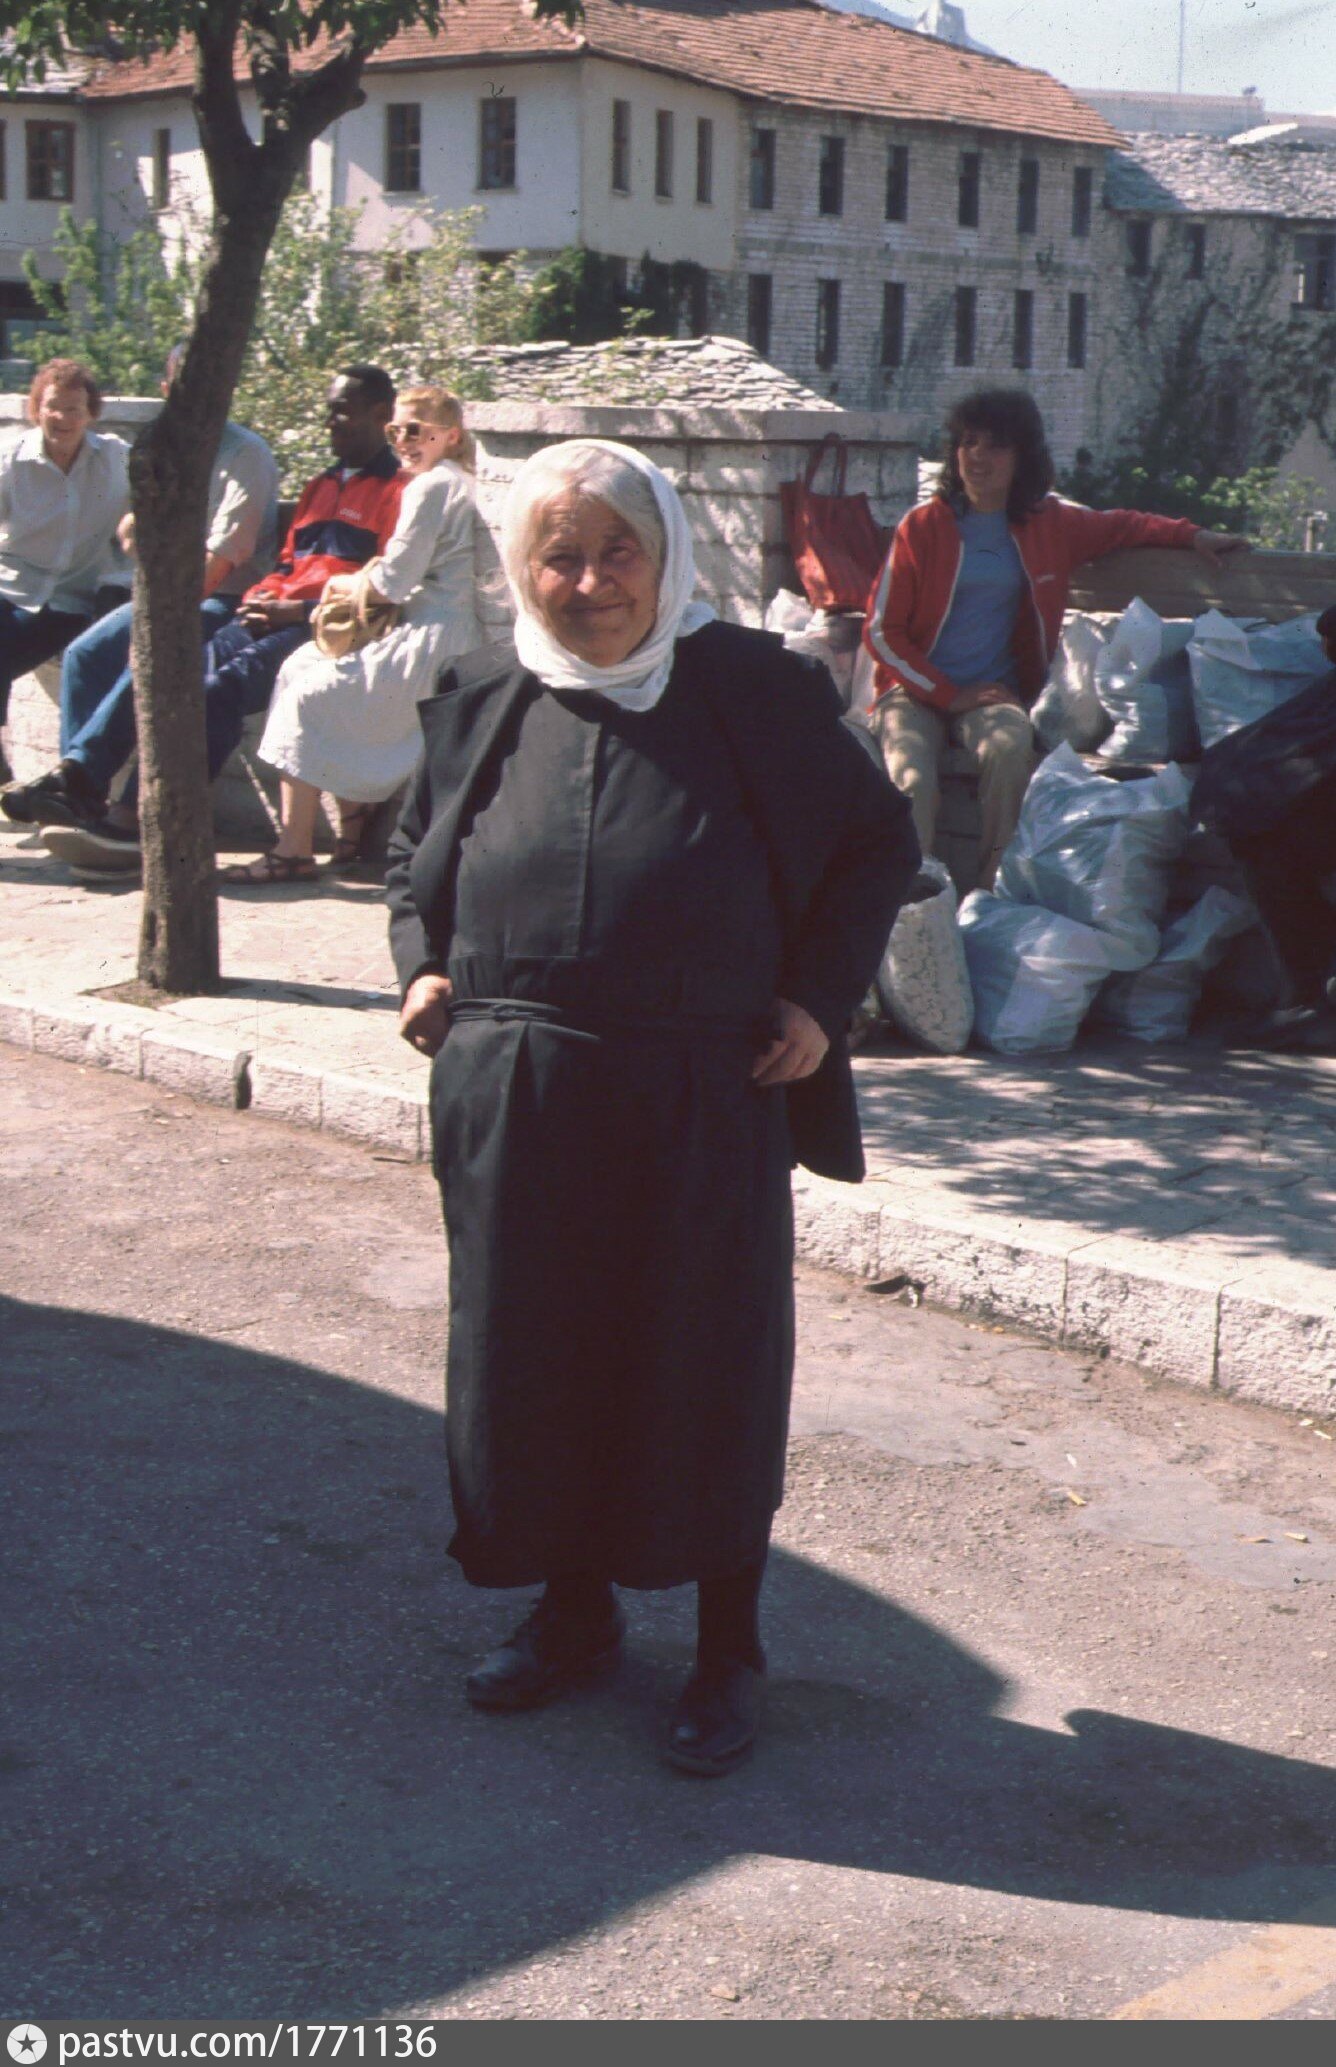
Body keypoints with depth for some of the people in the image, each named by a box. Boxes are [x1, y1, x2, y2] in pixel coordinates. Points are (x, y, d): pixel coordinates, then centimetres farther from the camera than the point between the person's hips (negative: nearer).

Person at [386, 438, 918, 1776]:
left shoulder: (751, 693, -4)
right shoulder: (484, 706, 6)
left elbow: (877, 839, 5)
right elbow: (413, 858, 21)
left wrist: (821, 1000, -5)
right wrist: (421, 969, 4)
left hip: (703, 1106, -3)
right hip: (515, 1107, 3)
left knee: (705, 1367, 5)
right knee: (530, 1360, 11)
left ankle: (728, 1652, 22)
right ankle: (574, 1614, 32)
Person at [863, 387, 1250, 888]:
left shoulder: (1048, 522, 11)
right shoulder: (923, 527, 0)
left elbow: (1117, 526, 31)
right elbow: (881, 631, -1)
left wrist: (1192, 535, 19)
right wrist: (949, 696, -7)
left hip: (992, 693, 2)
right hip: (916, 691, -2)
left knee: (1010, 751, -34)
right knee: (912, 782, -33)